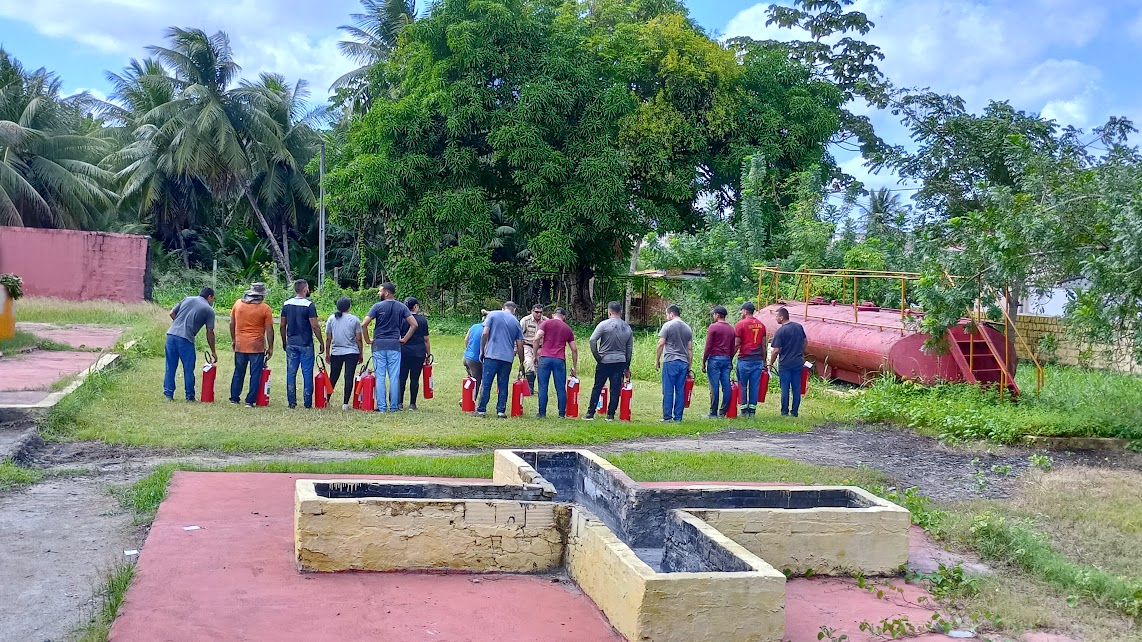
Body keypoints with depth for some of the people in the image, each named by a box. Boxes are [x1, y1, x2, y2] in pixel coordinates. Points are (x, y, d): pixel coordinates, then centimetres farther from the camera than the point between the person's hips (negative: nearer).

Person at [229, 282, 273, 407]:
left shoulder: (238, 303, 4)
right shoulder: (265, 309, -7)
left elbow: (232, 324, 10)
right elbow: (269, 330, -6)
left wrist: (233, 340, 22)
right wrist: (270, 348, 2)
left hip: (240, 345, 4)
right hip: (257, 346, -4)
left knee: (238, 373, 15)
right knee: (255, 374, 2)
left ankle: (234, 398, 20)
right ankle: (250, 401, 0)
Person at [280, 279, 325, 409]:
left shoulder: (287, 304, 5)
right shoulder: (309, 305, -11)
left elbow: (283, 325, 8)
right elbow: (315, 326, -14)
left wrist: (284, 342, 19)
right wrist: (321, 342, -5)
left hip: (291, 344, 5)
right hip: (306, 345, -4)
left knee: (291, 373, 8)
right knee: (307, 374, 2)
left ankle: (291, 402, 10)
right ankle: (307, 403, 3)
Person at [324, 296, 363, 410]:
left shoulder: (331, 319, 3)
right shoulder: (354, 319, -3)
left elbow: (328, 339, 5)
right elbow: (359, 339, -2)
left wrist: (327, 353, 15)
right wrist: (361, 354, 7)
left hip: (336, 353, 2)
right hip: (352, 353, -2)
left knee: (333, 377, 14)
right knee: (349, 378, -1)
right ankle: (345, 403, -3)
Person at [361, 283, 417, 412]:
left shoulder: (378, 306, -4)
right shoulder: (401, 307, 3)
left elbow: (364, 324, -11)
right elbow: (414, 324, -3)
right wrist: (405, 339, 5)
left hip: (379, 344, -2)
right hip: (395, 344, 2)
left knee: (380, 376, 2)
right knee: (394, 377, 5)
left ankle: (381, 406, 2)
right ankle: (394, 406, 8)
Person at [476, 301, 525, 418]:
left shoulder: (493, 315, 5)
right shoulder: (516, 322, 11)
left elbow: (485, 333, -5)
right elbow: (520, 346, 11)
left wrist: (482, 350, 4)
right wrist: (521, 363, 19)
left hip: (491, 355, -2)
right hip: (507, 357, 2)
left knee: (486, 383, 2)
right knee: (503, 385, 9)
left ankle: (481, 410, 4)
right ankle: (501, 411, 8)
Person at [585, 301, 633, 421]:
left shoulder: (604, 324, -7)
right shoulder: (627, 328, 8)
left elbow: (592, 340, -15)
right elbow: (630, 349, 12)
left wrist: (596, 355, -5)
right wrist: (627, 367, 18)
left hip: (605, 361, -3)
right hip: (620, 362, 3)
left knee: (597, 388, 4)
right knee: (615, 389, 6)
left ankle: (590, 413, 6)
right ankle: (611, 415, 7)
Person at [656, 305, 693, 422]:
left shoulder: (667, 326, -3)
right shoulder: (688, 328, 13)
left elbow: (661, 344, -7)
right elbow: (690, 349, 13)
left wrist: (657, 360, 1)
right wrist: (689, 366, 16)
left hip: (670, 361, -5)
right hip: (684, 363, 5)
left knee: (668, 391, -2)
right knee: (680, 391, 7)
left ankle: (667, 417, -2)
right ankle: (678, 417, 8)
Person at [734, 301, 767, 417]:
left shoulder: (740, 325, -6)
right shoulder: (761, 325, 10)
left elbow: (736, 344, -9)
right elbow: (763, 345, 11)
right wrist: (764, 361, 17)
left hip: (745, 359, -4)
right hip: (758, 359, 4)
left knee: (743, 385, 4)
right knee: (755, 385, 7)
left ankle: (744, 410, 4)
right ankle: (752, 409, 8)